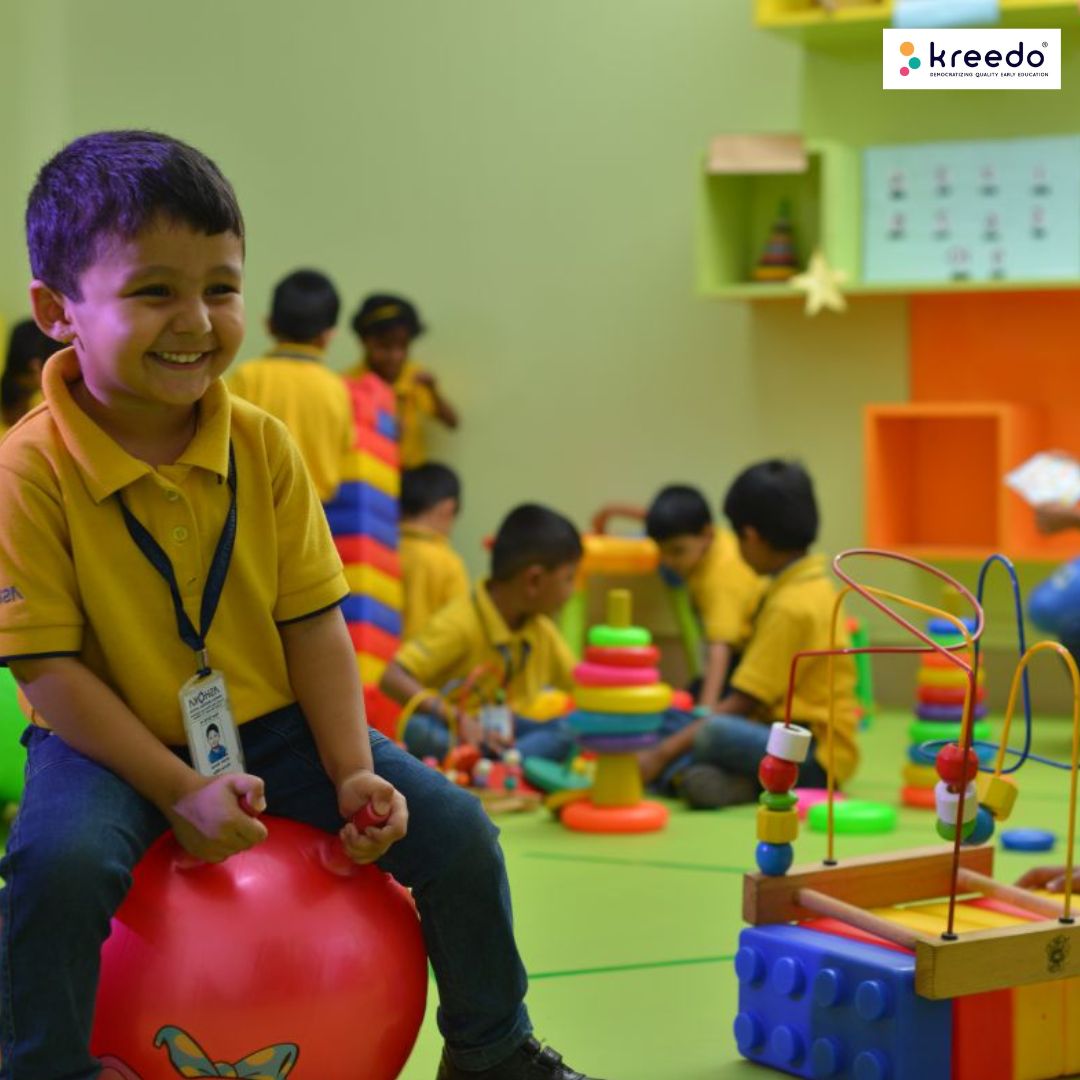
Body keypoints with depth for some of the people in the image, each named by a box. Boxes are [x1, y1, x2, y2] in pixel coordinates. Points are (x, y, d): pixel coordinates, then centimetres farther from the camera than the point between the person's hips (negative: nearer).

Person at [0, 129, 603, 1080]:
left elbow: (312, 624, -1)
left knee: (458, 832, -5)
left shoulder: (264, 448, -4)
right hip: (114, 740, -4)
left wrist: (352, 771, -11)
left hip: (269, 724, 4)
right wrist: (179, 790, -24)